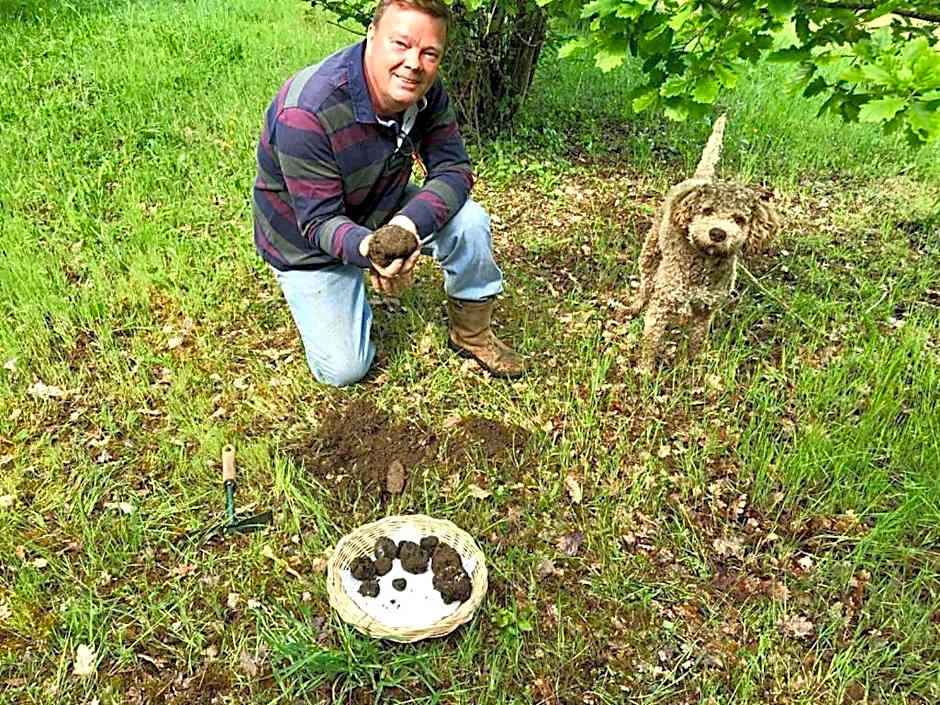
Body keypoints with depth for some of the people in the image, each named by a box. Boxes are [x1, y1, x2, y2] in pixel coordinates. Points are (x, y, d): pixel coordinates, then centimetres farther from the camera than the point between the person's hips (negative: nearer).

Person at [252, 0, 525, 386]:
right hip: (309, 242, -4)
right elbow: (319, 221, -29)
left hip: (383, 206, 4)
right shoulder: (305, 113, -35)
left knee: (469, 221, -22)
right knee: (344, 370, -4)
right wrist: (365, 247, -52)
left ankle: (472, 335, 2)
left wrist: (410, 222, -39)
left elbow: (453, 170, -18)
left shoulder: (426, 92, -17)